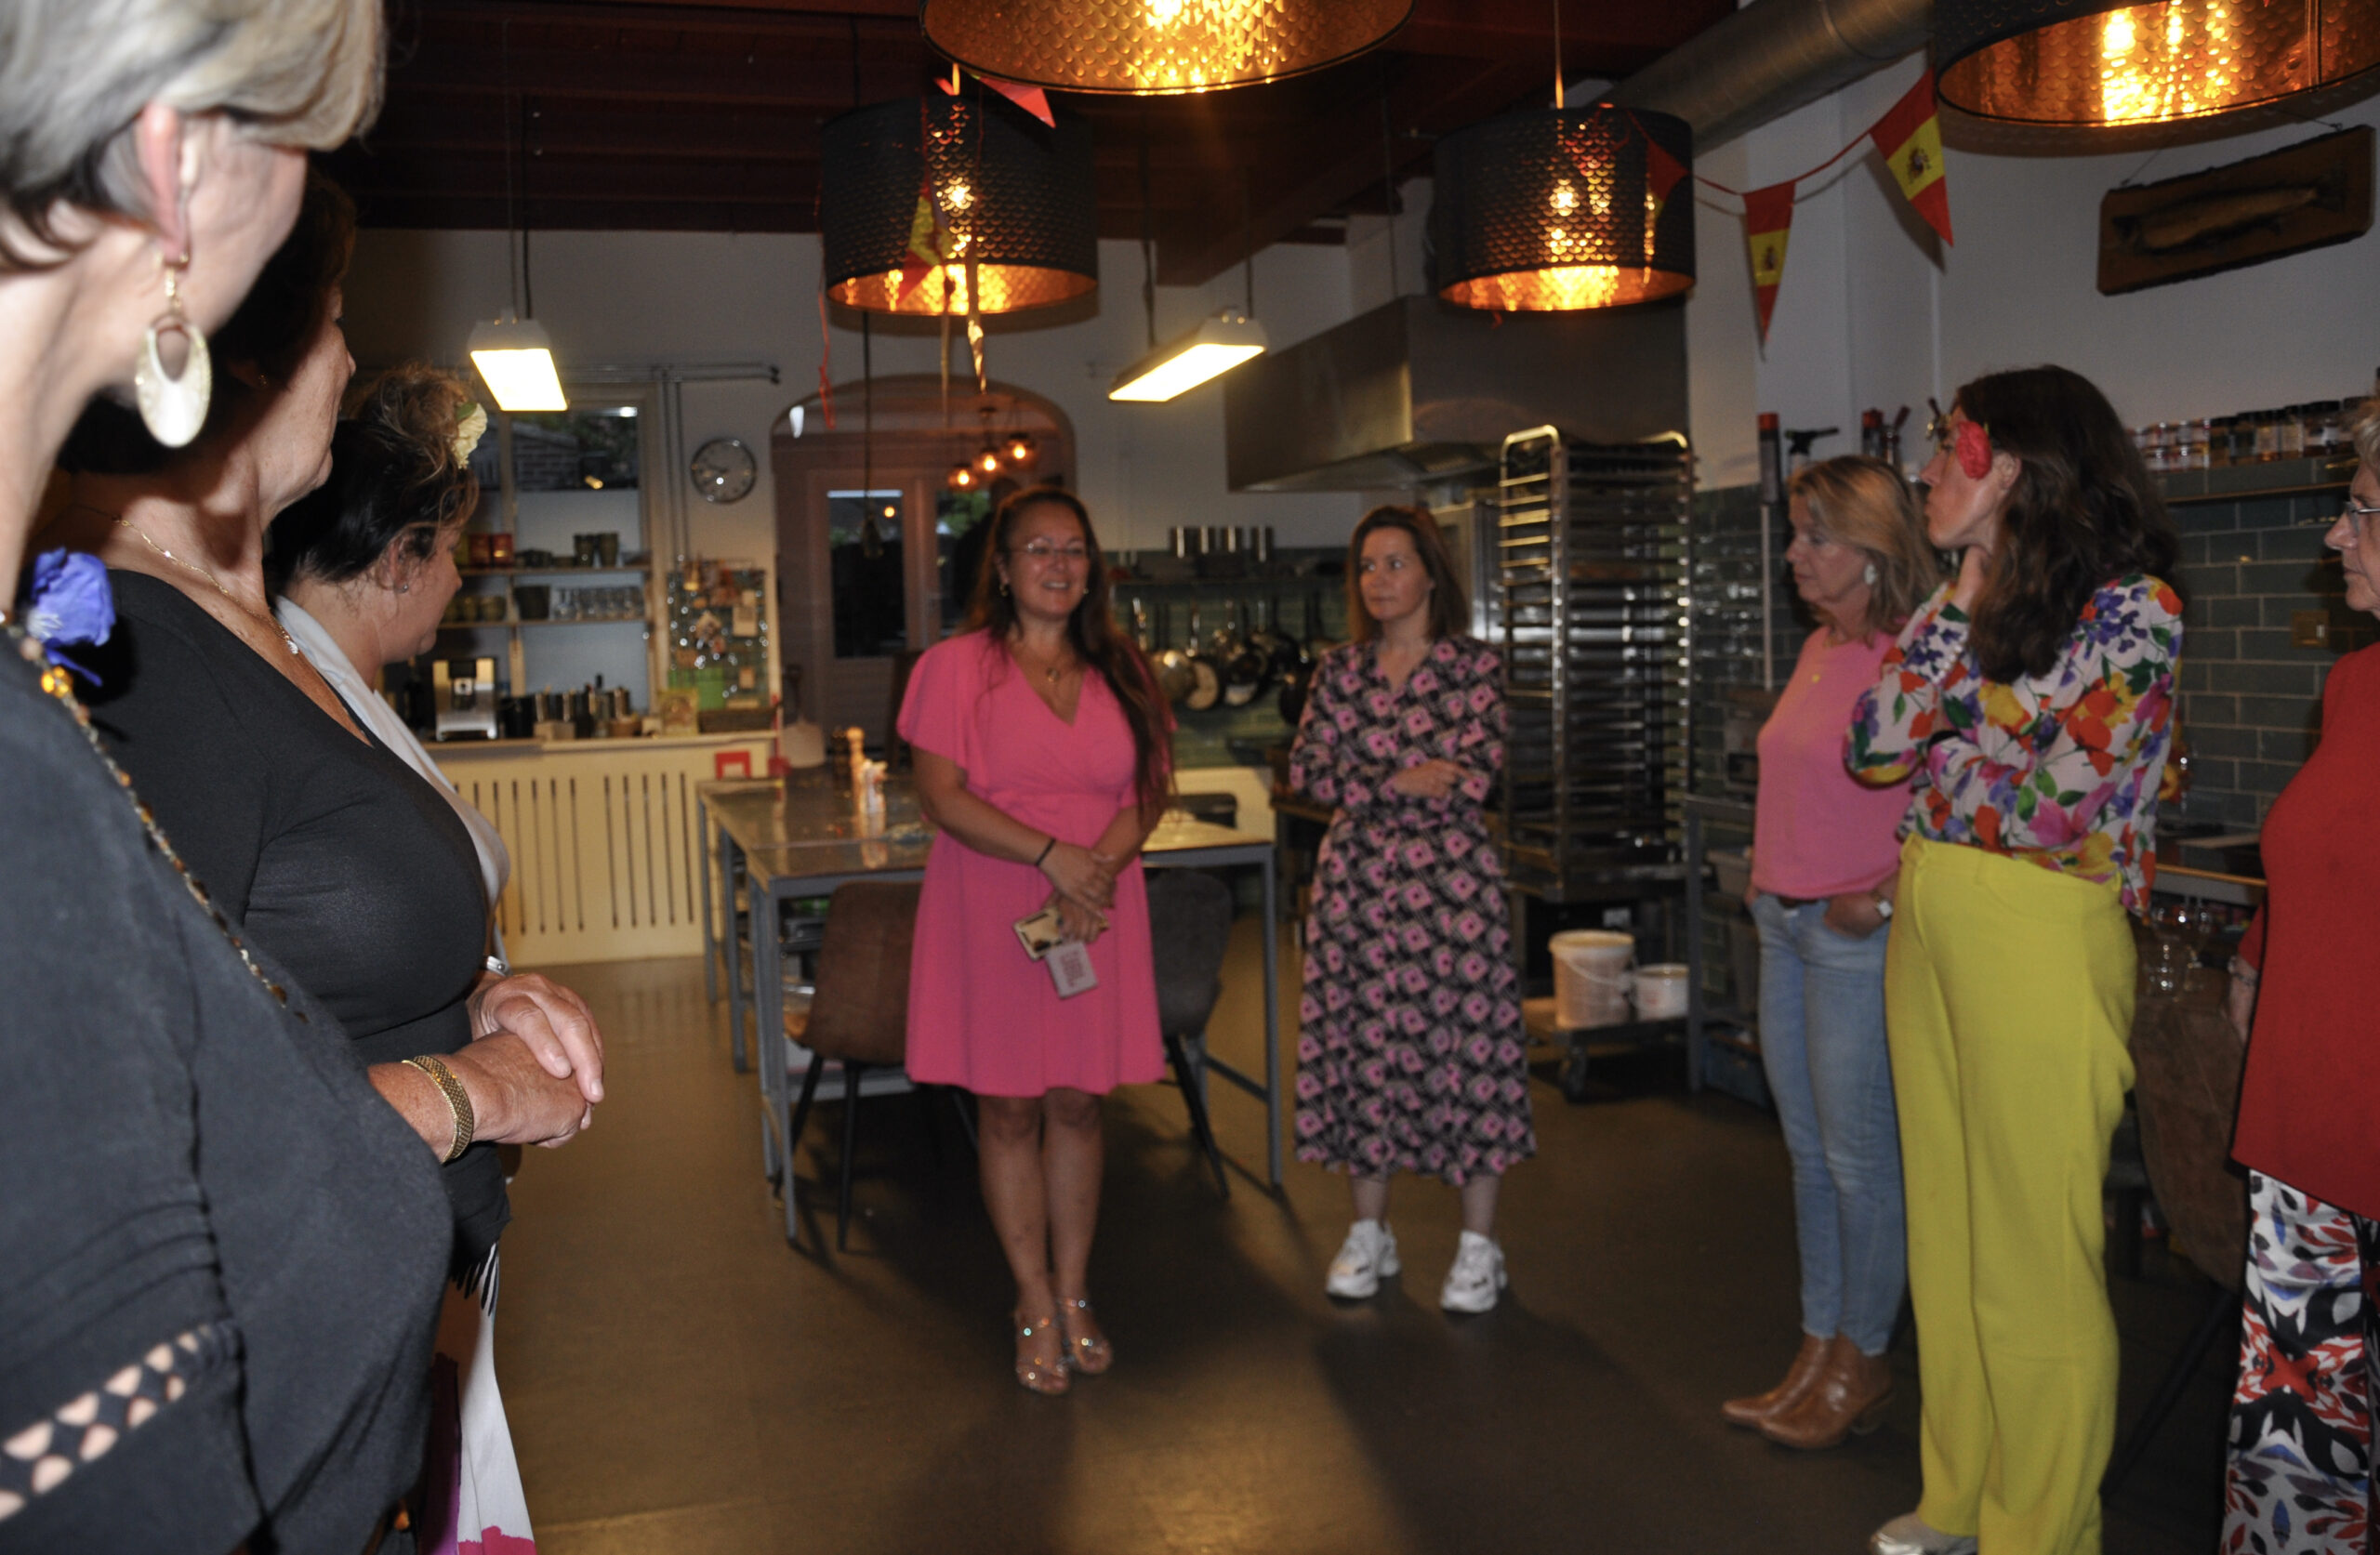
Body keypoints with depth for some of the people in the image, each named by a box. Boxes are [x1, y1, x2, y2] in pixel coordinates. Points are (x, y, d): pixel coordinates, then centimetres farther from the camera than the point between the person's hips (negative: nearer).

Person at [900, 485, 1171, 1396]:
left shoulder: (1119, 672, 11)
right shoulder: (956, 666, -2)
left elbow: (1147, 792, 6)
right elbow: (942, 797, -10)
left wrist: (1101, 867, -13)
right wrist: (1054, 857, -18)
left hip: (1096, 915, 3)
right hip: (991, 915, -3)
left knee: (1077, 1105, 9)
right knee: (1010, 1110, 4)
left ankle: (1073, 1294, 23)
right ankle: (1036, 1305, 18)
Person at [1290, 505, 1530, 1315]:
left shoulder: (1473, 665, 0)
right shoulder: (1339, 670, 10)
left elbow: (1476, 776, -11)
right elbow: (1305, 769, -1)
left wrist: (1364, 782, -12)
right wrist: (1401, 779, -14)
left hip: (1450, 878, -3)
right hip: (1356, 880, 3)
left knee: (1465, 1044, -1)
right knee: (1360, 1044, 7)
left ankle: (1479, 1244, 12)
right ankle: (1368, 1232, 22)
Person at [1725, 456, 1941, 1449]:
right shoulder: (1820, 646, 11)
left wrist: (1882, 897, -21)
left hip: (1858, 935, -9)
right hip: (1785, 924, 9)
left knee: (1859, 1158, 3)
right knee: (1809, 1154, 16)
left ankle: (1860, 1366, 20)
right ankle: (1817, 1355, 29)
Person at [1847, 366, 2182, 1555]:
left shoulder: (2132, 604, -7)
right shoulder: (1969, 600, 12)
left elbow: (2059, 781, -14)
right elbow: (1872, 751, 5)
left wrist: (1982, 609, -7)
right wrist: (1960, 602, 3)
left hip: (2041, 937, -7)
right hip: (1929, 926, 7)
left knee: (2034, 1253, 1)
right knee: (1945, 1226, 15)